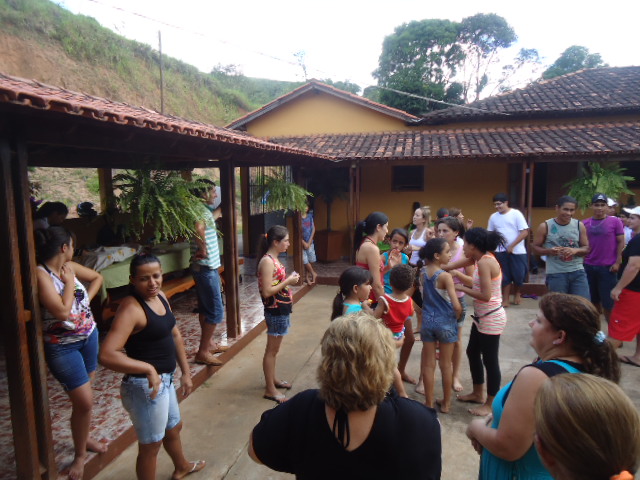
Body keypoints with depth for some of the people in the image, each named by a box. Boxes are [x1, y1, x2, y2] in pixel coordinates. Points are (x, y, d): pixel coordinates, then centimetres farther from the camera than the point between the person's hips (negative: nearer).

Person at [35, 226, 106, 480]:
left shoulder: (70, 267, -1)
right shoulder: (41, 274, -22)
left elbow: (97, 277, 19)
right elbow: (62, 312, -29)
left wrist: (88, 298, 5)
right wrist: (69, 282, -19)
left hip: (89, 336, 7)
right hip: (62, 346, -7)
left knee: (83, 398, 20)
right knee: (84, 401, -4)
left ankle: (84, 438, 41)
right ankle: (79, 455, 19)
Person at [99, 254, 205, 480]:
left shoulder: (160, 296, 1)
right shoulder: (131, 308, -25)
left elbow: (175, 335, 11)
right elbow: (107, 355, -35)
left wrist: (185, 372, 11)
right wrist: (148, 369, -32)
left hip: (165, 380, 9)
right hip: (145, 387, -9)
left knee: (174, 427, 31)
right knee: (151, 444, 11)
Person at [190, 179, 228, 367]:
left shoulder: (204, 210, 12)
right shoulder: (203, 211, -19)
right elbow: (198, 228, -43)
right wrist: (203, 248, -31)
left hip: (205, 267, 11)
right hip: (206, 268, -11)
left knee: (205, 308, 19)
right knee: (215, 311, -5)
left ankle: (209, 344, 32)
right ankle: (203, 352, 3)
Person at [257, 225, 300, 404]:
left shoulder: (274, 259, 8)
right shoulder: (267, 261, -21)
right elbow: (267, 291, -23)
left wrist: (289, 280, 2)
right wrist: (287, 282, -20)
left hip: (281, 310, 10)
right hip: (275, 311, -10)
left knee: (273, 349, 21)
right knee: (272, 350, 2)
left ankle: (273, 379, 36)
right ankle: (270, 389, 14)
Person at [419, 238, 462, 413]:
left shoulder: (423, 273, -1)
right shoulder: (445, 276, -18)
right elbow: (457, 306, -20)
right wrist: (456, 318, -2)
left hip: (427, 321, 4)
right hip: (446, 322, -4)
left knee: (428, 364, 11)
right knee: (446, 364, 12)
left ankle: (429, 403, 21)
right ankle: (446, 403, 26)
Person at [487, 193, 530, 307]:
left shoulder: (516, 214, -8)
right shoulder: (493, 217, 5)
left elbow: (525, 232, -11)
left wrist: (512, 245, -16)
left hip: (517, 251, -3)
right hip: (501, 251, 3)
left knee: (518, 275, 4)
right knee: (505, 276, 6)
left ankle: (516, 293, 32)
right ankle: (505, 300, 13)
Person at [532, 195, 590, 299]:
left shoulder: (579, 225, 4)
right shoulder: (545, 226, -4)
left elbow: (586, 248, 8)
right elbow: (535, 247, 2)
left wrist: (575, 250, -15)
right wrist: (549, 251, -19)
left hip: (577, 272, 3)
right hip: (556, 274, -2)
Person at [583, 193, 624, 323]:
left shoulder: (615, 221, -3)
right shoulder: (585, 223, 5)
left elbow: (621, 242, -3)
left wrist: (617, 262, -9)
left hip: (607, 267, -3)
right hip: (588, 267, 3)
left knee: (608, 302, 3)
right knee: (593, 301, 13)